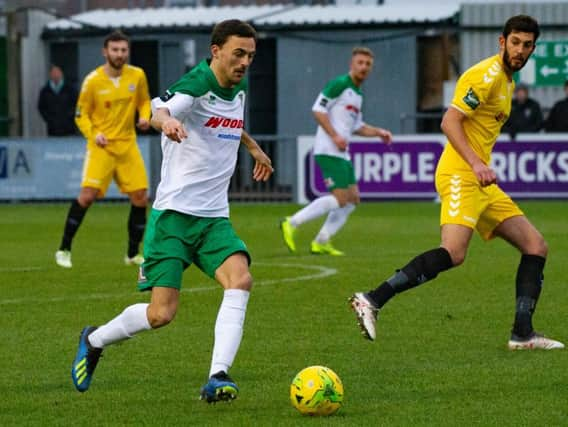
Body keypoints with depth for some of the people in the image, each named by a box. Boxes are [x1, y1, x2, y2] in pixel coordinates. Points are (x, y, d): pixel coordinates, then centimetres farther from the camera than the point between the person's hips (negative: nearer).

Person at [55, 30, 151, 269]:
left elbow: (144, 101, 17)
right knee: (88, 194, -16)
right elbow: (81, 115, 1)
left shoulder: (137, 76, 1)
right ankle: (64, 250, -3)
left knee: (140, 198, -2)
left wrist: (145, 117, -4)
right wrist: (93, 133, -16)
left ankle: (133, 254, 15)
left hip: (128, 144, 4)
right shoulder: (93, 81, -7)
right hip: (101, 145, -4)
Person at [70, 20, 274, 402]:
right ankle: (95, 341, 20)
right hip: (174, 213, -6)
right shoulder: (196, 86, -14)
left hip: (214, 218, 6)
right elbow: (159, 112, -38)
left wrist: (254, 147, 38)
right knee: (162, 313, -9)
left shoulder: (238, 90, 11)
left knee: (240, 280, -22)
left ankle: (217, 377, -26)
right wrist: (167, 121, -59)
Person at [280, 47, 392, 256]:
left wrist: (378, 132, 15)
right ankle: (292, 223, -11)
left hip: (342, 153, 10)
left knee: (352, 199, 7)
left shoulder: (358, 94, 20)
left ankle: (321, 242, 11)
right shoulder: (340, 84, -8)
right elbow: (318, 109, -15)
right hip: (329, 151, -10)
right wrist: (335, 136, -20)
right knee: (340, 198, -15)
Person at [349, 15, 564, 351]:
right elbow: (450, 121, -18)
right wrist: (476, 164, -26)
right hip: (460, 175, -10)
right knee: (454, 253, -27)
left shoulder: (507, 81, 20)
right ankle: (372, 301, -26)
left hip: (482, 184, 10)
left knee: (536, 246, 6)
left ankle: (523, 334, 5)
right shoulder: (487, 75, -10)